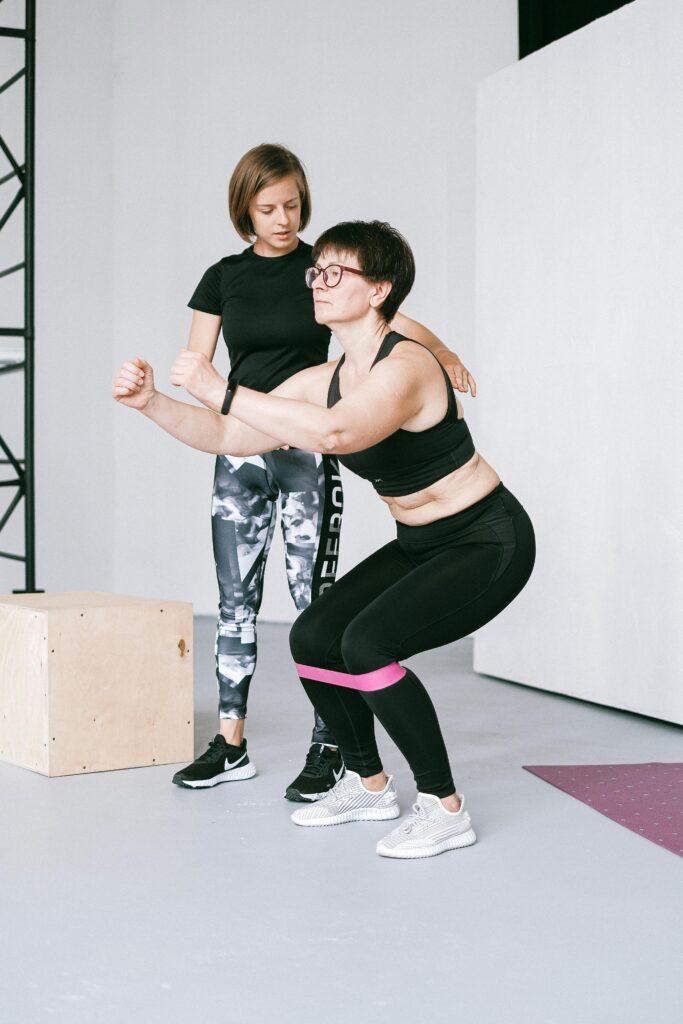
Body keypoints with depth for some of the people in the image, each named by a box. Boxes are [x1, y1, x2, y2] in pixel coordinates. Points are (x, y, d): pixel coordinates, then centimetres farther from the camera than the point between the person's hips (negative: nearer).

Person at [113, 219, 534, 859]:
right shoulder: (324, 380, 1)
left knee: (367, 642, -25)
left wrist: (222, 391, -41)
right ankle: (368, 785, 20)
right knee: (313, 638, 1)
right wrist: (152, 403, -14)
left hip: (489, 543, -9)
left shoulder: (404, 366, -25)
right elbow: (230, 437, 1)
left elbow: (336, 432, -45)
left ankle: (445, 809, -10)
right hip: (420, 544, 9)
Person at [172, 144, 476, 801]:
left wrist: (443, 352, -29)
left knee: (313, 596, -7)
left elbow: (389, 318, -9)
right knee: (235, 598, 6)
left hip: (307, 453, -3)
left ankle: (328, 748, 0)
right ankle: (231, 746, 14)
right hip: (239, 454, 3)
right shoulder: (223, 277, 9)